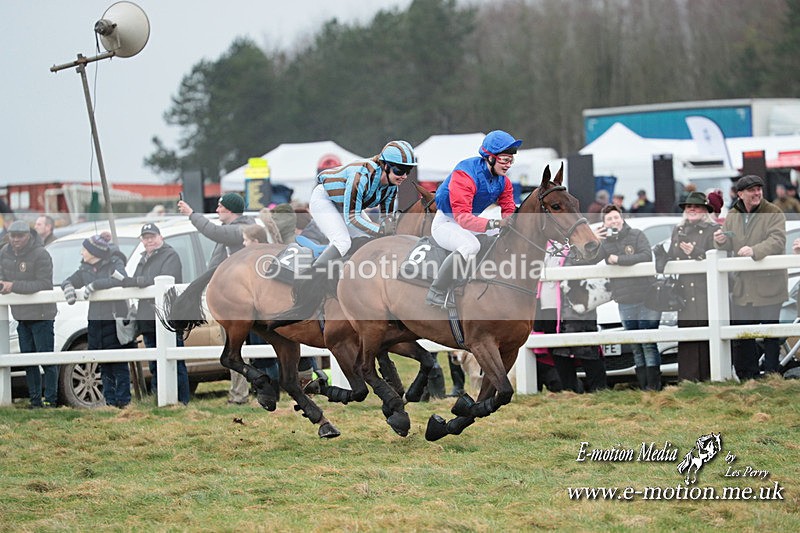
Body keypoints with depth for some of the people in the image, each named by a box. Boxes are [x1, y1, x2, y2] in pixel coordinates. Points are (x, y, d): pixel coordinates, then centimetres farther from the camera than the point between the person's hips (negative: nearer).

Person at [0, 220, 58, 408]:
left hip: (41, 314, -7)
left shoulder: (40, 255, -16)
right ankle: (35, 401, 17)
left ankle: (51, 399, 1)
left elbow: (44, 284, -21)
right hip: (21, 314, 7)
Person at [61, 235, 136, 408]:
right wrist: (68, 286, -4)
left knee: (119, 366, -6)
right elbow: (69, 281, 21)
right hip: (96, 321, 6)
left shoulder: (115, 264, -3)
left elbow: (121, 280, -22)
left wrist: (95, 285, -22)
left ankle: (123, 401, -2)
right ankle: (110, 401, 12)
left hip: (116, 320, -6)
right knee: (105, 367, 8)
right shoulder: (85, 269, 14)